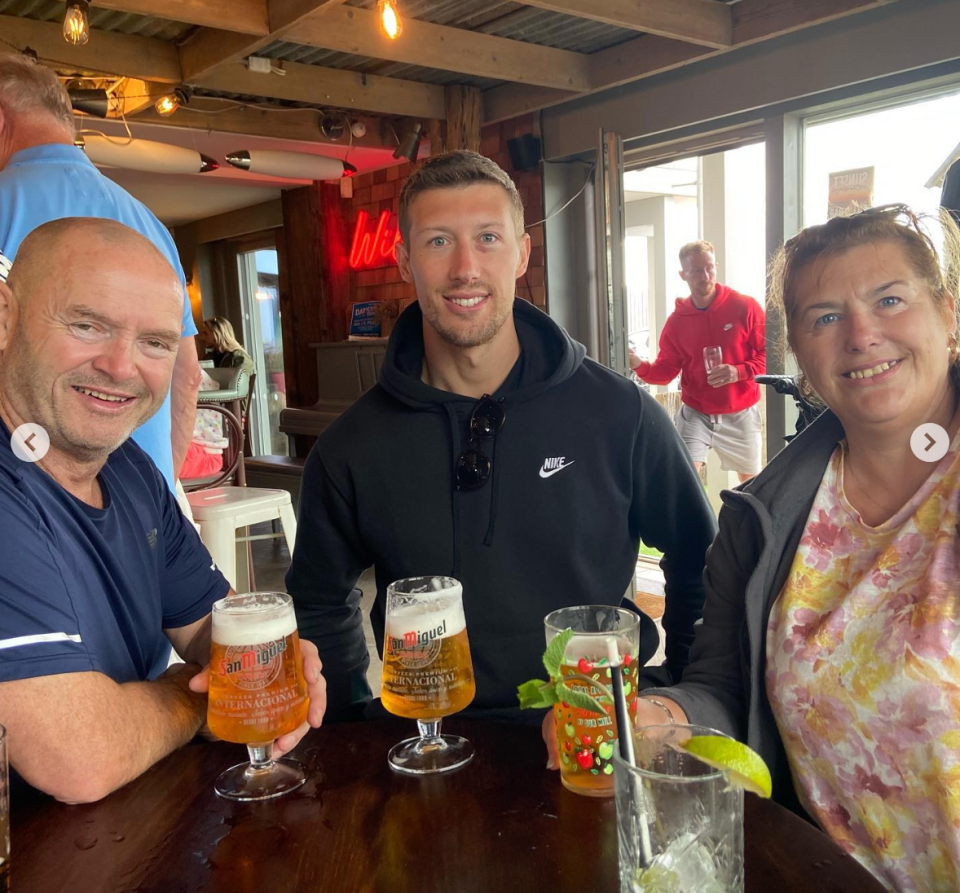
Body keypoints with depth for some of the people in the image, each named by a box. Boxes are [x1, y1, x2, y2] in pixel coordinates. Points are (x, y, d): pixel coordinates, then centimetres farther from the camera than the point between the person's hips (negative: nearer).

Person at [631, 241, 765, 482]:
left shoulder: (745, 307, -11)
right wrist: (639, 365, -22)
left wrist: (739, 372, -25)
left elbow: (768, 353, -8)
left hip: (740, 414, 0)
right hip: (695, 414, 0)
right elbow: (666, 370, -1)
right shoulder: (676, 320, -4)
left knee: (752, 482, 19)